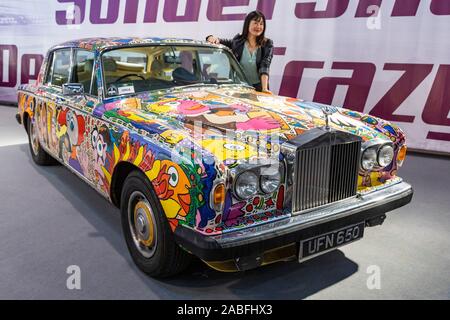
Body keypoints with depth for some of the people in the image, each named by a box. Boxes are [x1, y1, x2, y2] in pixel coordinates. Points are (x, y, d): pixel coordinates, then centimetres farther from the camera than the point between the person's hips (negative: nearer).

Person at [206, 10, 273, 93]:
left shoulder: (267, 44, -1)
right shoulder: (237, 42, 3)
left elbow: (265, 66, -13)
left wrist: (264, 88, -26)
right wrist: (213, 38, -16)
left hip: (258, 87, -1)